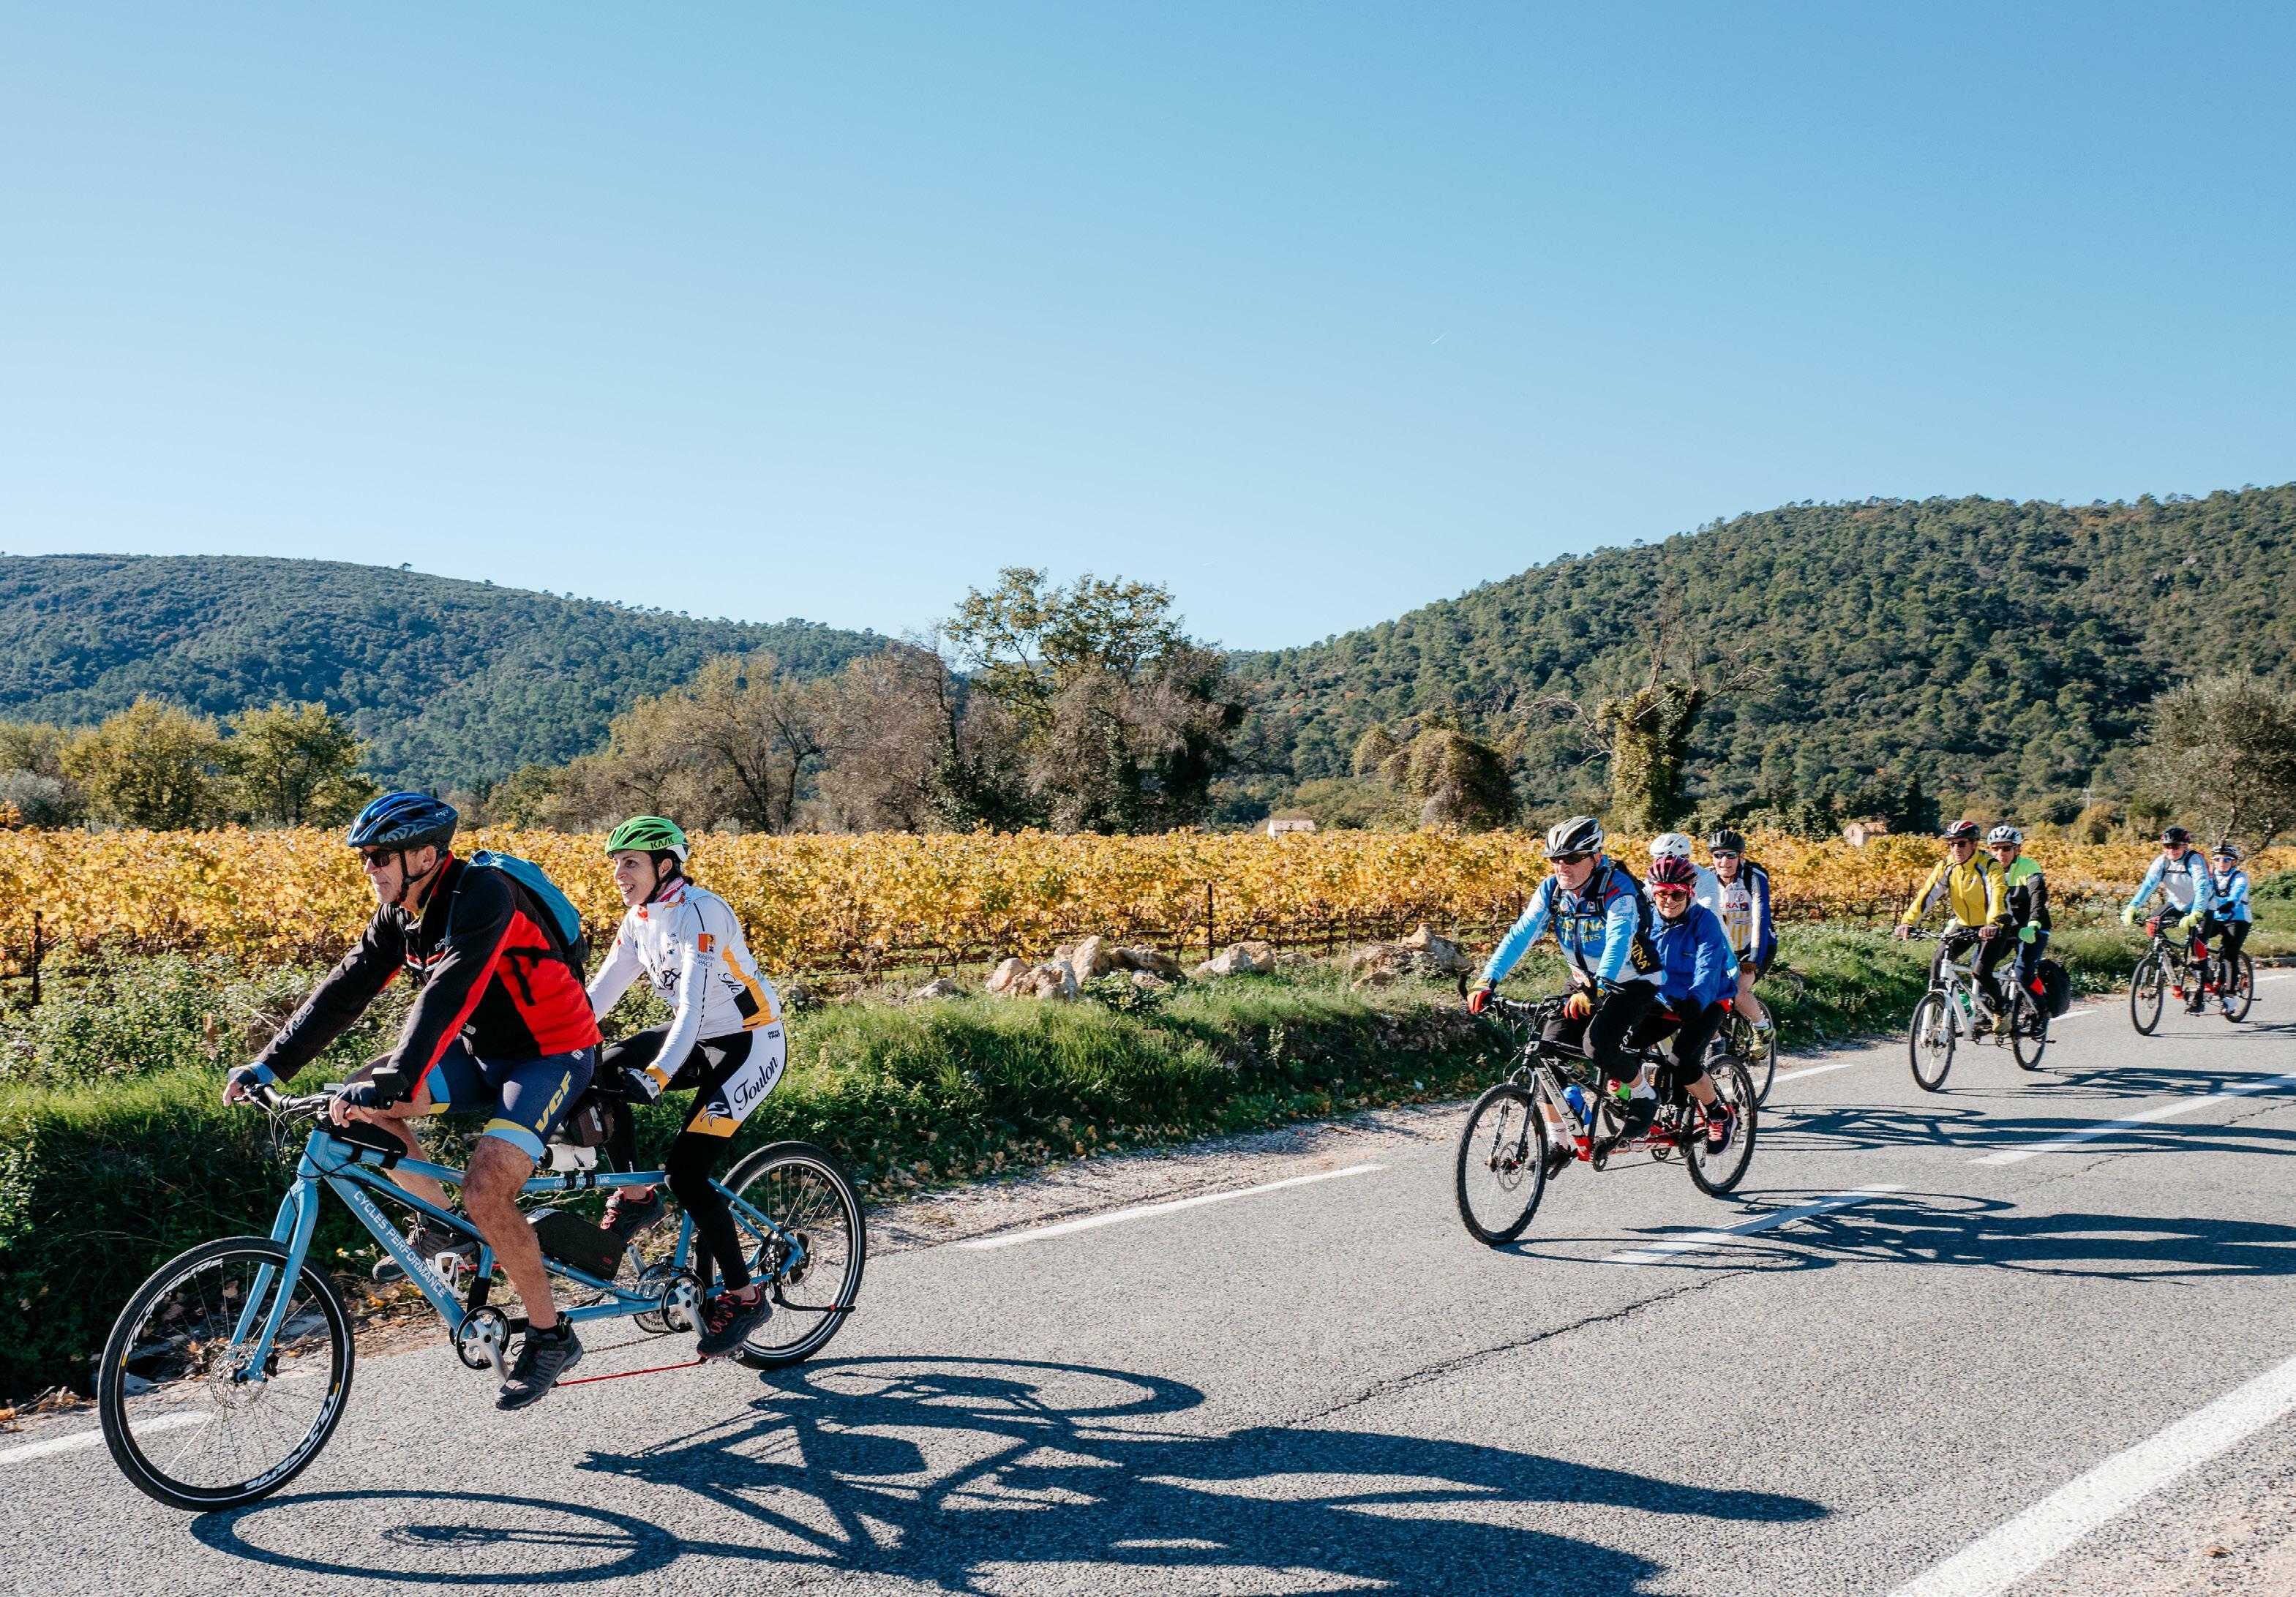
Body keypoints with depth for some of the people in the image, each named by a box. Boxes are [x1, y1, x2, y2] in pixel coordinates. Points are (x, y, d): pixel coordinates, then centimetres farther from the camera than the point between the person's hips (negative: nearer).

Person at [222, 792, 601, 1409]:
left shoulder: (481, 896, -25)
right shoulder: (400, 912, 1)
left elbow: (446, 996, -37)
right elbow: (346, 988, 0)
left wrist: (389, 1083, -46)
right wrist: (269, 1065, -8)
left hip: (551, 1056, -8)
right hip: (483, 1054, 8)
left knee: (485, 1190, -25)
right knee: (363, 1108, -10)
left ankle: (550, 1336, -6)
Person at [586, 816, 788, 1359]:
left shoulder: (700, 912, -22)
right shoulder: (640, 919, 2)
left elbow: (693, 1003, -33)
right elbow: (598, 994, 3)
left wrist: (658, 1075, -44)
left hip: (748, 1046, -8)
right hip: (697, 1040, 8)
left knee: (686, 1170, -16)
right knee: (597, 1077, -15)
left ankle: (744, 1296, 0)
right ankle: (635, 1198, 3)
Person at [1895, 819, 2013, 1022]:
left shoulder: (1988, 866, -20)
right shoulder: (1946, 866, -8)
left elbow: (1997, 897, -34)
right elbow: (1927, 894, -15)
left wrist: (1993, 925, -52)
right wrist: (1907, 922, -29)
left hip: (1991, 927, -5)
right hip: (1962, 924, 5)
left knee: (1982, 971, -19)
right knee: (1938, 964, -13)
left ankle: (2001, 1012, 5)